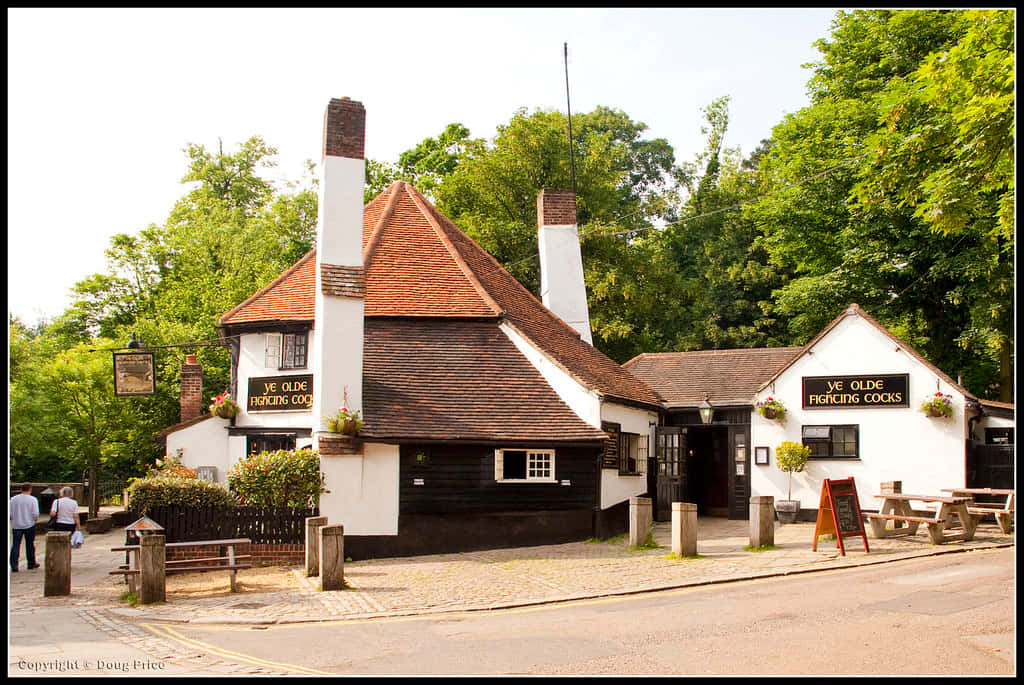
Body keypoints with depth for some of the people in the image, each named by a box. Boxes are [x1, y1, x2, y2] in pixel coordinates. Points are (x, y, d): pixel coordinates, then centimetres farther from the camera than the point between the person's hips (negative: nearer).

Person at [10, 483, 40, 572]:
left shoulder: (13, 499, 0)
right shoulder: (33, 499, -6)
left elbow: (10, 513, 0)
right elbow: (35, 514, -12)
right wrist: (34, 519, 9)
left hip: (16, 525, 1)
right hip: (29, 525, -1)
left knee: (16, 545, 1)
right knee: (30, 545, 11)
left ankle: (14, 565, -11)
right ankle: (31, 563, 21)